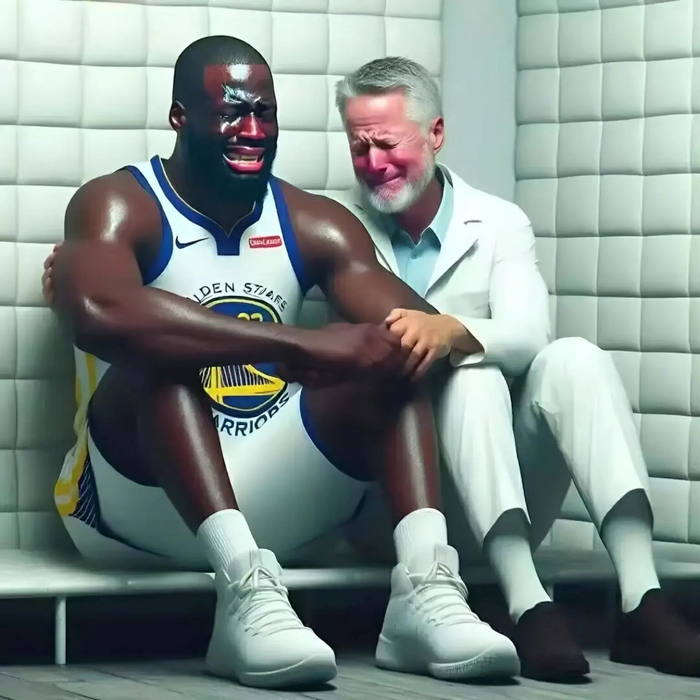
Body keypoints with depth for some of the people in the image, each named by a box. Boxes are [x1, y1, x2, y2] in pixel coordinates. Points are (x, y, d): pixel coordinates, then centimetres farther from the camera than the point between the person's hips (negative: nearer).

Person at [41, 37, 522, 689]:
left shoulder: (314, 224, 7)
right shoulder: (118, 207, -10)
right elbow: (99, 312, -33)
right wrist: (300, 345, -37)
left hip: (264, 507, 5)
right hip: (137, 499, -5)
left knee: (392, 354, -12)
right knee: (161, 351, -30)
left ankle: (424, 591, -32)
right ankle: (246, 590, -45)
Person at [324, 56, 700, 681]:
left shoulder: (499, 224, 8)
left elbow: (529, 336, -12)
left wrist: (452, 331, -33)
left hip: (513, 490, 2)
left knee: (574, 360, -24)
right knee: (475, 381, -29)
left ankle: (642, 602, -37)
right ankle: (528, 608, -45)